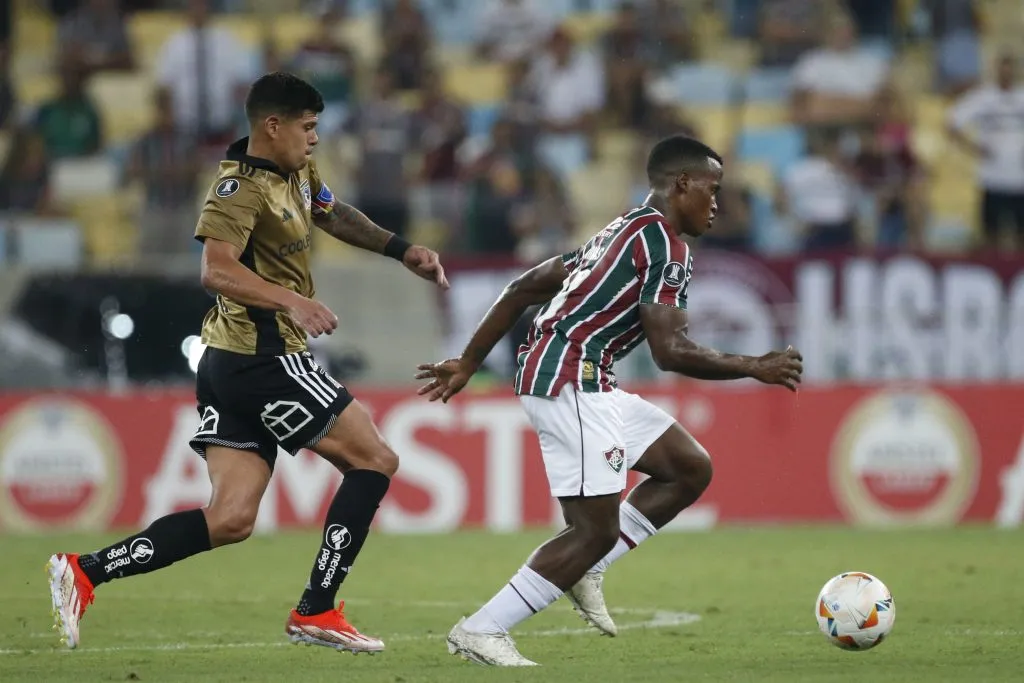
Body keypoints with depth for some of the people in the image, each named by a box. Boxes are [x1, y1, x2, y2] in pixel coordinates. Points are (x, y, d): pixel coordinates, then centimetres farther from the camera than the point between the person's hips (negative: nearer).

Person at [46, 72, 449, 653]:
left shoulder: (297, 174, 13)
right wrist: (291, 300, -41)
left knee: (231, 520, 4)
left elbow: (332, 214, 35)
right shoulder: (241, 189, -16)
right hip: (263, 360, -9)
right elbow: (217, 270, -30)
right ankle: (316, 613, 0)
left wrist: (402, 250, 28)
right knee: (374, 460, -2)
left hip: (232, 366, 9)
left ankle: (85, 572, 0)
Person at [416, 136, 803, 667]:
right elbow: (671, 352, -17)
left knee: (691, 469, 12)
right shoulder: (664, 243, -10)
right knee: (597, 530, -9)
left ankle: (584, 570, 10)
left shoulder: (621, 233, 21)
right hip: (569, 381, -10)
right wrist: (757, 368, -6)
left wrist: (468, 363, 24)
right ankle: (480, 632, -6)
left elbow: (524, 287, 21)